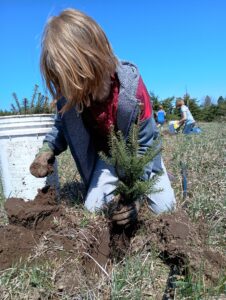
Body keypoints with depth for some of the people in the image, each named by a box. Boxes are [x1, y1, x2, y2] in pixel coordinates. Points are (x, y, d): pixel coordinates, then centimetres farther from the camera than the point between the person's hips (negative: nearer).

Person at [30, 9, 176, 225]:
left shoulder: (132, 87, -34)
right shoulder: (67, 91, -23)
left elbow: (145, 144, -27)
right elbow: (62, 124, -4)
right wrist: (48, 149, -25)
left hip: (137, 152, -2)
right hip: (108, 155, 3)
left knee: (164, 207, -2)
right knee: (92, 208, -9)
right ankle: (116, 182, 21)